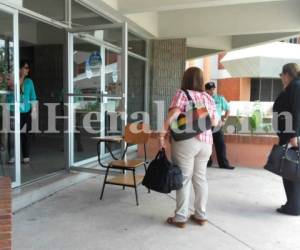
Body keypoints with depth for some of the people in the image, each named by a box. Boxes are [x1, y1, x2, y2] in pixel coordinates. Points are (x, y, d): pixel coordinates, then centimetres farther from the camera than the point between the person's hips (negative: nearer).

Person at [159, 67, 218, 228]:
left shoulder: (182, 94, -3)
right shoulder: (208, 97, 12)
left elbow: (173, 115, -17)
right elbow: (214, 122, 14)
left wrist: (162, 134, -14)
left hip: (186, 142, -5)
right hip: (206, 142, 5)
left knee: (184, 179, 1)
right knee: (200, 178, 13)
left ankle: (180, 218, 9)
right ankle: (201, 215, 22)